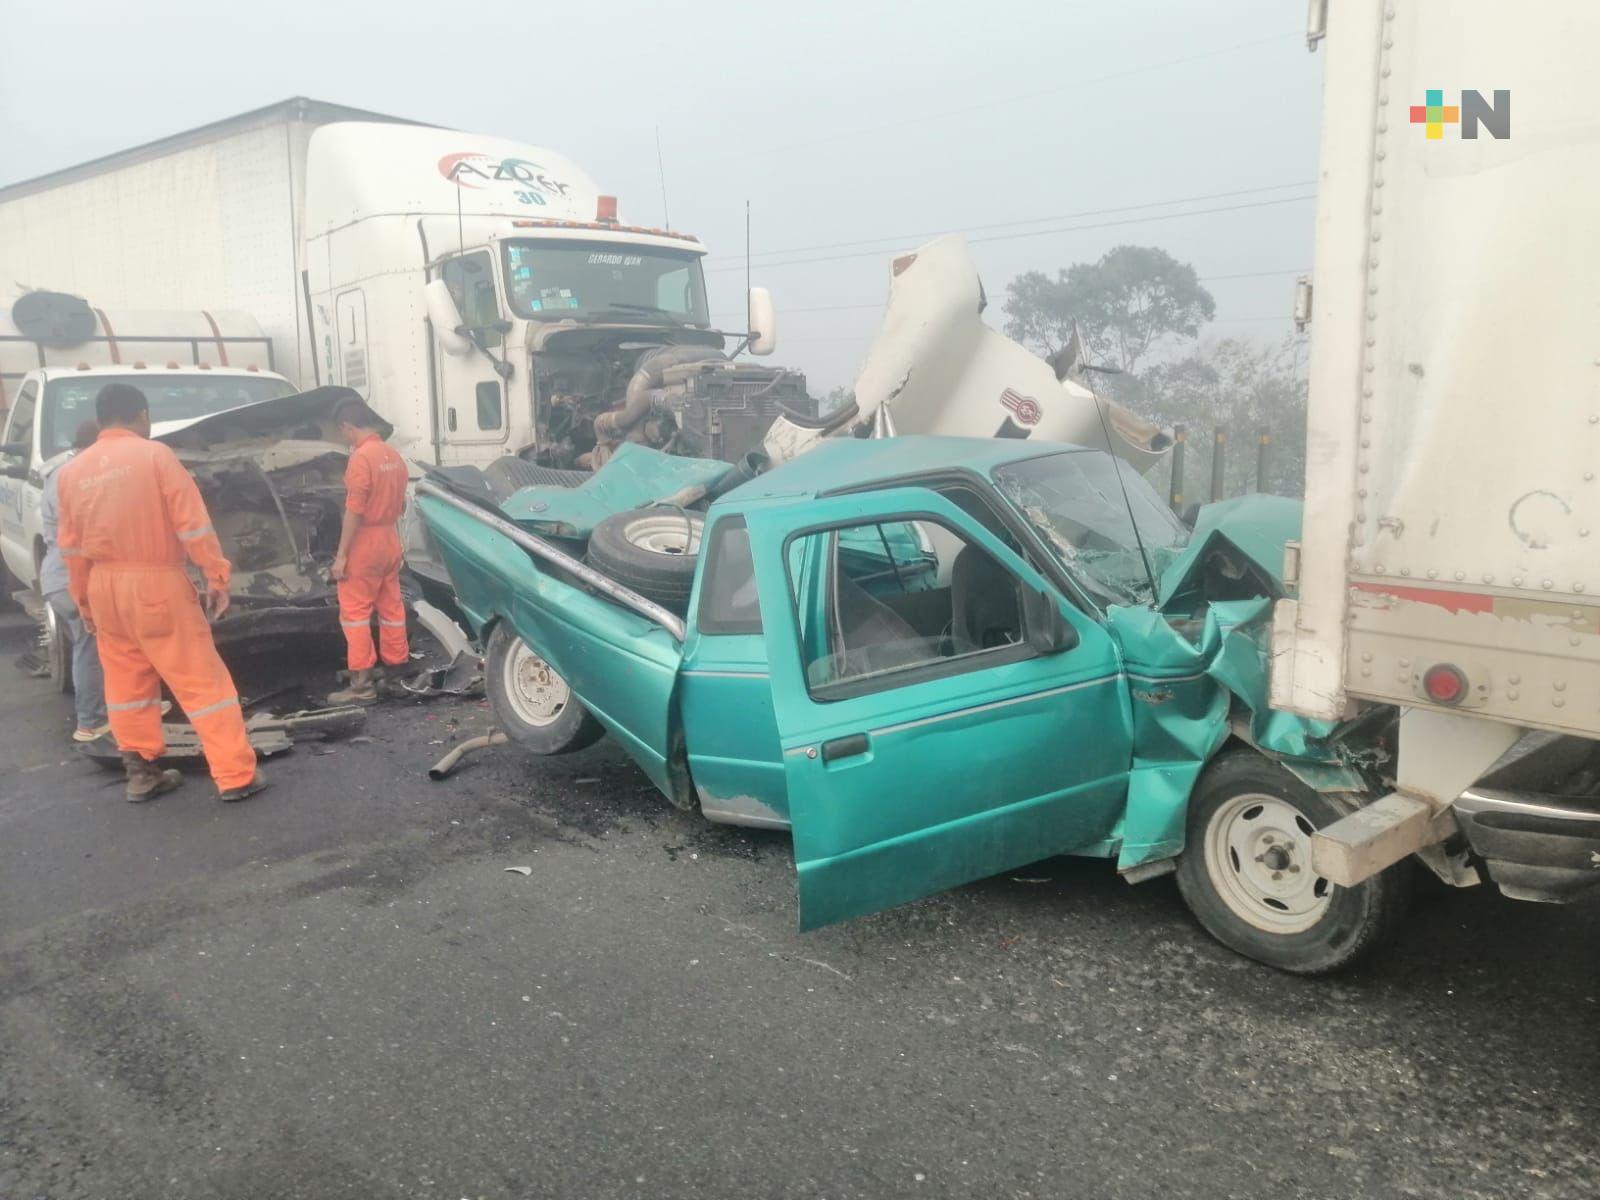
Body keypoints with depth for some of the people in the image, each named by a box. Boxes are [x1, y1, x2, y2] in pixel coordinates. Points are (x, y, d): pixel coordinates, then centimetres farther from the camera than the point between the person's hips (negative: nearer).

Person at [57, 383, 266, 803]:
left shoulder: (72, 471, 8)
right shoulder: (154, 455, -9)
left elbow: (71, 547, 12)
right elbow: (193, 523, -13)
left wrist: (84, 601, 20)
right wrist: (216, 577, -8)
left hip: (104, 585, 6)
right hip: (156, 582, -6)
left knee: (126, 685, 16)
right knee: (201, 680, -3)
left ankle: (141, 773, 22)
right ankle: (236, 775, -3)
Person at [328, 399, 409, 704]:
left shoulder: (361, 457, -18)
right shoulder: (393, 455, 8)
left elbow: (355, 510, -20)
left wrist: (341, 554, -17)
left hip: (366, 541, -8)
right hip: (390, 539, 8)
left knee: (354, 611, -2)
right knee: (391, 607, 13)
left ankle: (362, 684, -3)